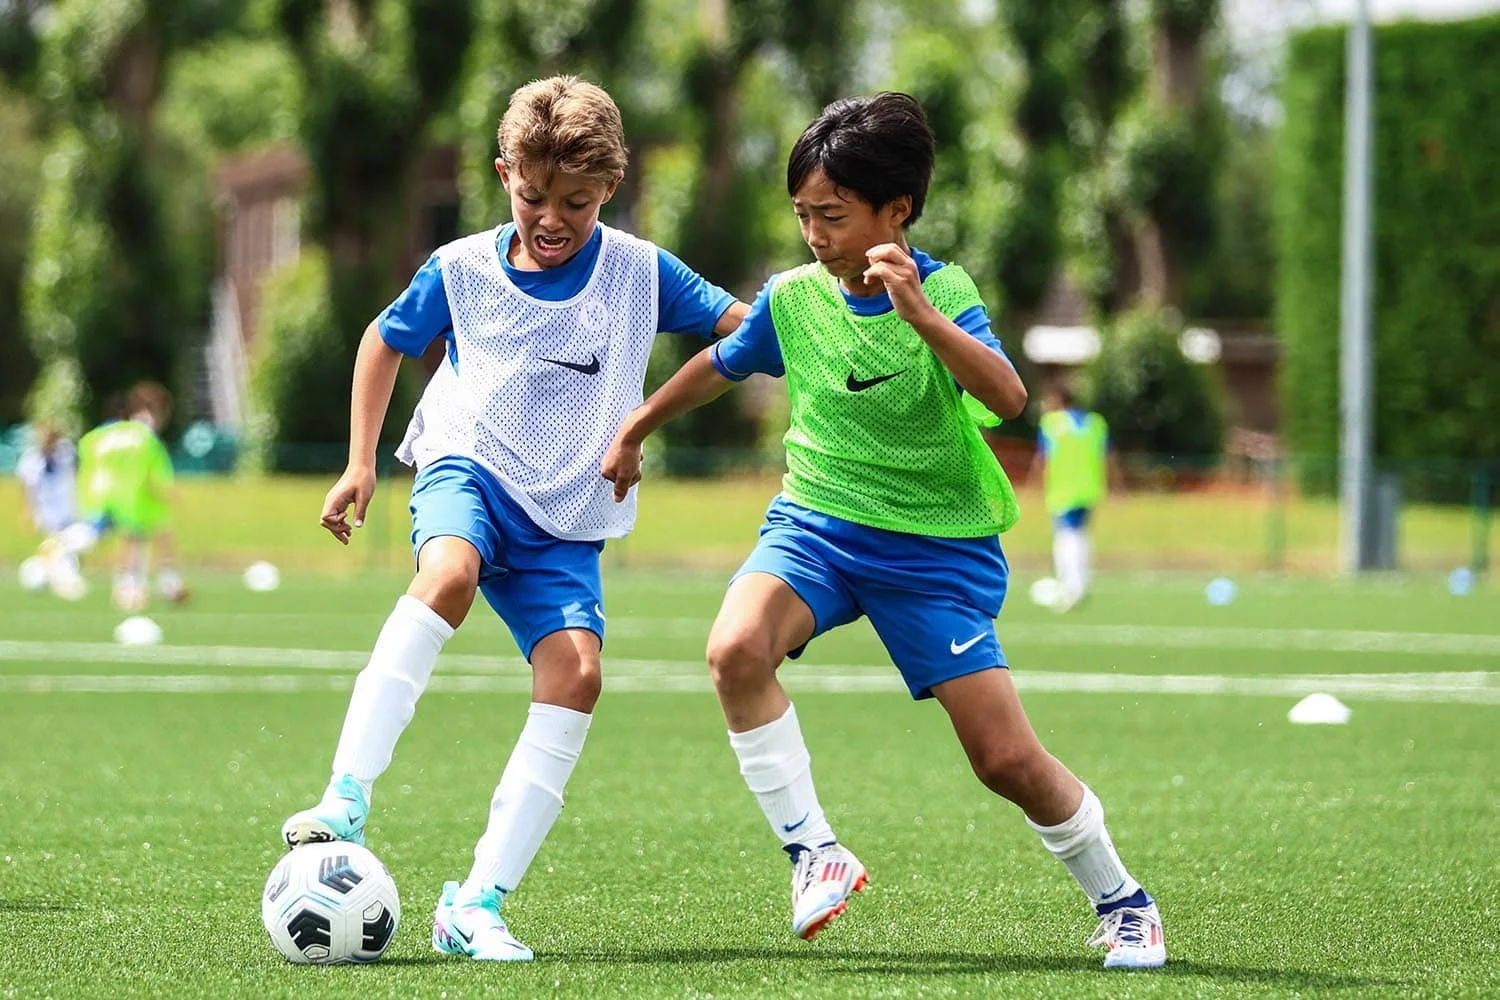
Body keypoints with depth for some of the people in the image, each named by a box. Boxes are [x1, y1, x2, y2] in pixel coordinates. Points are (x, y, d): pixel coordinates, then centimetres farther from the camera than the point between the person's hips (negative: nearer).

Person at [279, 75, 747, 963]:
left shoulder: (638, 271, -1)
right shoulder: (462, 270, -1)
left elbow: (747, 327, 3)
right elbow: (386, 340, 16)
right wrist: (359, 462, 11)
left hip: (565, 517, 2)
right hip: (469, 466, -2)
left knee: (576, 671, -20)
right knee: (450, 573, -36)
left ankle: (476, 907, -18)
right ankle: (347, 803, -41)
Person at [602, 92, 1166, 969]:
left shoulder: (944, 293, -14)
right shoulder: (792, 299, -3)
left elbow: (1008, 396, -31)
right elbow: (718, 367, 16)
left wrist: (921, 315, -42)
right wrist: (634, 432, 28)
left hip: (938, 547, -3)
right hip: (816, 525, 3)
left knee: (1008, 759, -6)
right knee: (737, 649, -30)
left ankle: (1121, 902, 18)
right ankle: (814, 851, -16)